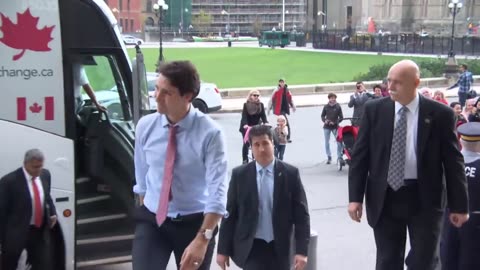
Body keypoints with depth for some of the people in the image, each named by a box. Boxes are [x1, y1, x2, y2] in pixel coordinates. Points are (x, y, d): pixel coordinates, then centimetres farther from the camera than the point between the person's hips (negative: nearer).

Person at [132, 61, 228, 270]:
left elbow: (218, 191, -22)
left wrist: (202, 239, -29)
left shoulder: (210, 133, -18)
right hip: (152, 220, 2)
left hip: (194, 223, -2)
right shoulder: (145, 126, -7)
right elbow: (141, 176, 7)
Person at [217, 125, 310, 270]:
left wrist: (301, 250, -9)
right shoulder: (239, 174, -2)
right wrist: (223, 250, 1)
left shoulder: (290, 174, -3)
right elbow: (230, 214, 2)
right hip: (251, 247, -1)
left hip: (279, 248, 1)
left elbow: (301, 214, -3)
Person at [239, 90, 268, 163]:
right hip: (246, 127, -2)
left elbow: (263, 115, -6)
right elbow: (244, 116, -18)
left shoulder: (260, 105, -4)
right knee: (246, 143, -3)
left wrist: (266, 123, -25)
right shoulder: (246, 105, -12)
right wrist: (245, 124, -36)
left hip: (256, 126, 2)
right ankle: (245, 160, 6)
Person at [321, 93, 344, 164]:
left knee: (339, 142, -7)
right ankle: (329, 157, 17)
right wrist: (324, 120, -10)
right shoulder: (326, 107, 0)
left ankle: (339, 157, 2)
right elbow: (322, 116, 10)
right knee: (327, 142, 6)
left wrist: (335, 122, -15)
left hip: (335, 127, -2)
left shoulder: (338, 107, -4)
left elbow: (341, 117, -2)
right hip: (327, 127, 2)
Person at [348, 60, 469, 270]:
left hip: (425, 198, -2)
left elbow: (453, 161, -2)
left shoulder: (440, 114, -6)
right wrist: (355, 197, -5)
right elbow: (360, 155, 1)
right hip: (385, 198, 2)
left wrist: (459, 205, -1)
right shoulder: (374, 110, -1)